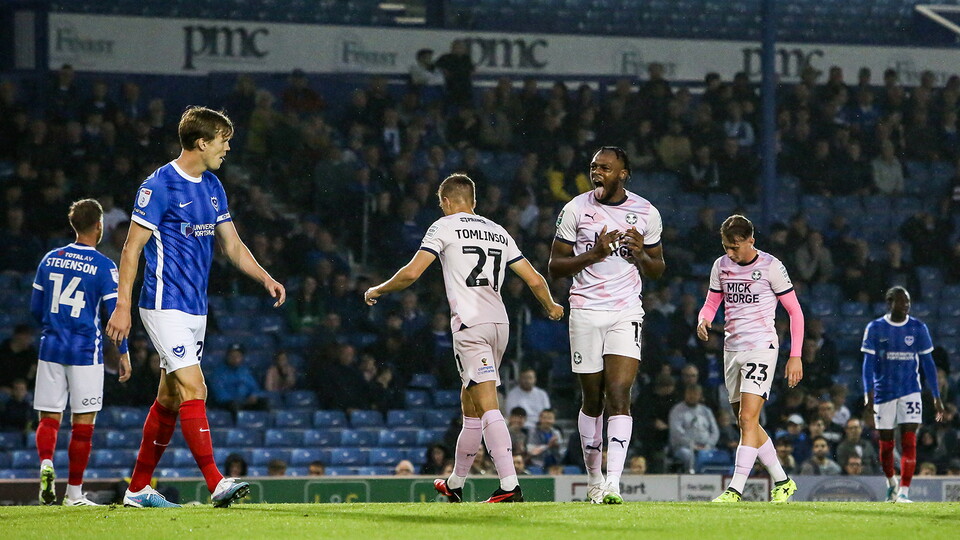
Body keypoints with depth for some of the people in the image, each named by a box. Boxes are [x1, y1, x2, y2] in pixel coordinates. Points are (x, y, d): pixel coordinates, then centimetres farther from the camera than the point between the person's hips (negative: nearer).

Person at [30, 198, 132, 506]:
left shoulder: (50, 259, 7)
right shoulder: (103, 267, -6)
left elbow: (35, 308, 12)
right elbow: (115, 312, -8)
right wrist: (123, 353, 2)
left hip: (51, 349, 3)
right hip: (85, 352, -3)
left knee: (49, 417, 9)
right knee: (83, 423, 3)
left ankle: (46, 463, -20)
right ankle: (74, 492, 4)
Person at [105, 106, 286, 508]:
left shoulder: (212, 187, 12)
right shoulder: (160, 186, -12)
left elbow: (232, 244, 16)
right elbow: (133, 247, -12)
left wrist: (265, 278, 0)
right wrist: (123, 306, -16)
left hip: (196, 308, 9)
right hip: (165, 306, -9)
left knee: (170, 398, 10)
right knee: (193, 389, -15)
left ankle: (138, 489, 17)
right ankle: (216, 484, -20)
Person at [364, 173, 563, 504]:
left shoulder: (444, 227, 3)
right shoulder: (499, 232, 19)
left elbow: (412, 273, -5)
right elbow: (534, 279, 18)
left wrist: (378, 291, 12)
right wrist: (551, 308, 38)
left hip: (470, 324, -6)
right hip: (500, 323, 6)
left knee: (487, 407, -13)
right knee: (470, 405, 17)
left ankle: (510, 486, -24)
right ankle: (455, 484, 27)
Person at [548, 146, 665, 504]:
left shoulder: (646, 213, 6)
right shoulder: (576, 209, 2)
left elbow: (658, 270, 16)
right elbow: (555, 266, 2)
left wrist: (641, 255, -7)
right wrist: (595, 254, -13)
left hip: (626, 313, 0)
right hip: (586, 313, 0)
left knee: (618, 394, -14)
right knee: (592, 400, 5)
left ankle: (613, 483, -22)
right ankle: (593, 479, 21)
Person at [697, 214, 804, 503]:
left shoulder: (771, 267, -8)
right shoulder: (721, 266, 7)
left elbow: (795, 311, -2)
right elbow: (711, 303, 17)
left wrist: (795, 356, -6)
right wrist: (703, 320, -8)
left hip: (761, 347, -6)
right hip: (732, 349, 7)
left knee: (748, 418, -16)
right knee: (747, 424, 10)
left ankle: (735, 489, -22)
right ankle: (782, 481, 24)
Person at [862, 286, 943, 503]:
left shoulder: (918, 328, 2)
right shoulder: (875, 328, -2)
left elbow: (928, 363, 6)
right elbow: (868, 364, -3)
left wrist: (936, 397, 4)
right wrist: (868, 396, -13)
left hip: (910, 392, 0)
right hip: (883, 393, 0)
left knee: (909, 442, -13)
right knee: (886, 443, 8)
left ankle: (904, 492, -15)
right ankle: (891, 483, 34)